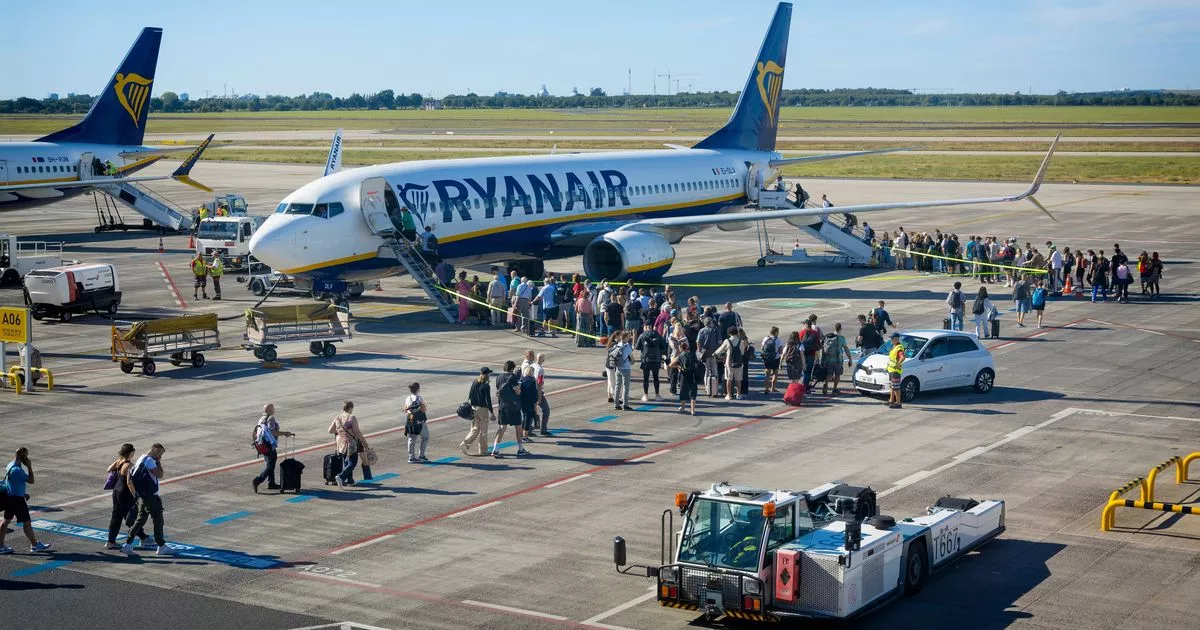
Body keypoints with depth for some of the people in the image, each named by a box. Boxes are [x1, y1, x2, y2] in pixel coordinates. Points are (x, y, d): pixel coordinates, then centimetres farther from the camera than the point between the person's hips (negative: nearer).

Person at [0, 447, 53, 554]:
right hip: (17, 499, -10)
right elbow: (31, 480, -19)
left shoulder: (10, 465, 8)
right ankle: (35, 545, 9)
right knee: (27, 522, 0)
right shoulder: (18, 469, -23)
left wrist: (23, 493, 24)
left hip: (9, 497, 10)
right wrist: (29, 466, -16)